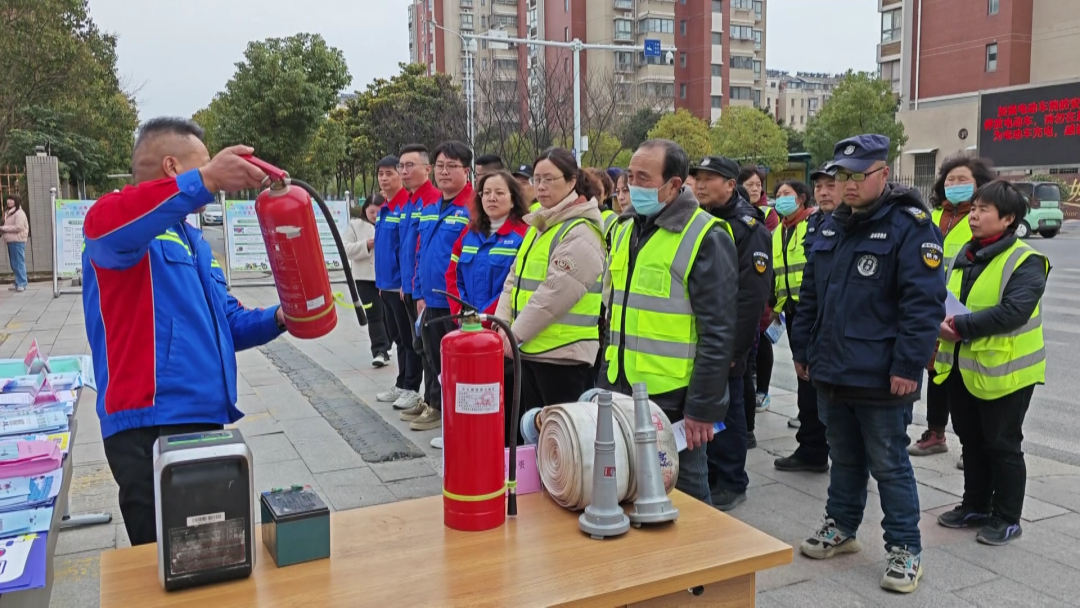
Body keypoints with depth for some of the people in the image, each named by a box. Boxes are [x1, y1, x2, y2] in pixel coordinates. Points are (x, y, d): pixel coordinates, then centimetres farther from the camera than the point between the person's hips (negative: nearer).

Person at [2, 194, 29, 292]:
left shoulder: (19, 213, -11)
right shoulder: (8, 212, 19)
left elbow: (18, 227, -19)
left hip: (18, 241, -10)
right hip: (11, 241, 10)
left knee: (19, 262, -8)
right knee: (14, 264, 12)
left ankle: (21, 284, -7)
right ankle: (19, 283, 17)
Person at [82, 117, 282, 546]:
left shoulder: (192, 241, 21)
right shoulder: (134, 224, -8)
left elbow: (224, 322, 27)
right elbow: (104, 226, -35)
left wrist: (275, 319, 8)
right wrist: (204, 182, -46)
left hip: (202, 421, 9)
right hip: (150, 428, -9)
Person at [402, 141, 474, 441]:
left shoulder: (473, 208, -13)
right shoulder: (428, 208, 12)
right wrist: (419, 293, 12)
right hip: (430, 300, 8)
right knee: (432, 357, 19)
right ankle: (432, 403, 35)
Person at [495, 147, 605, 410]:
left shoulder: (581, 233, -13)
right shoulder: (539, 226, 15)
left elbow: (555, 293, -21)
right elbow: (514, 280, 14)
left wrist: (514, 334, -17)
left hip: (563, 355, -9)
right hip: (530, 350, 9)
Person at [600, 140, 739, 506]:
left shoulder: (705, 238, -12)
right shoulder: (626, 231, 11)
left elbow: (718, 333, -15)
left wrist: (703, 407, -15)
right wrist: (606, 382, 16)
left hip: (674, 399, -7)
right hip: (623, 393, 7)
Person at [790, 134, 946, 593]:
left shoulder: (910, 227, -12)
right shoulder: (831, 228, 11)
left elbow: (923, 304, -17)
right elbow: (810, 295, 16)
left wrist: (908, 366, -20)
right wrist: (802, 350, 15)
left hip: (881, 379, -7)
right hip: (832, 372, 7)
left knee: (888, 465, 4)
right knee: (844, 457, 20)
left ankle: (905, 549, 18)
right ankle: (840, 527, 35)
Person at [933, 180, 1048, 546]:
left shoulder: (1025, 262, -14)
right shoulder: (964, 256, 9)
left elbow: (1014, 311, -27)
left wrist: (960, 326, -27)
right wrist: (943, 322, -5)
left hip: (1003, 371, -7)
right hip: (962, 367, 7)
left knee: (1002, 445, 4)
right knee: (971, 441, 17)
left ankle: (1007, 519, 19)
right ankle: (976, 506, 32)